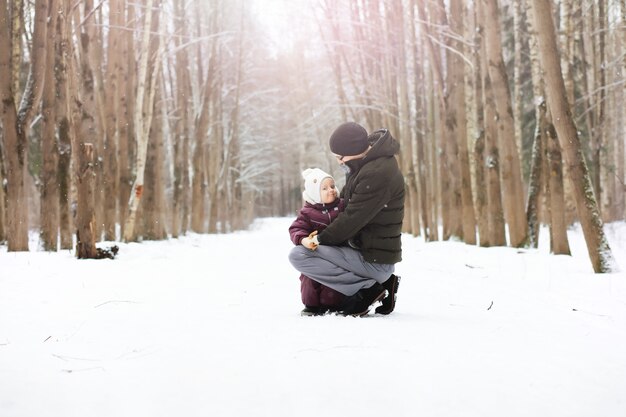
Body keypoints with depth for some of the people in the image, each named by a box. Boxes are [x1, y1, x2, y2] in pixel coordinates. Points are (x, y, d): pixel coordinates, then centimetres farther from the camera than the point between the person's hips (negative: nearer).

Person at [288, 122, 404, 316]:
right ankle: (380, 282, 12)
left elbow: (352, 218, -22)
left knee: (298, 255, -14)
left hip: (374, 261, -10)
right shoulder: (367, 163, 6)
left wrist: (319, 239, -10)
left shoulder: (377, 173, -24)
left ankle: (367, 288, -13)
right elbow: (348, 203, 20)